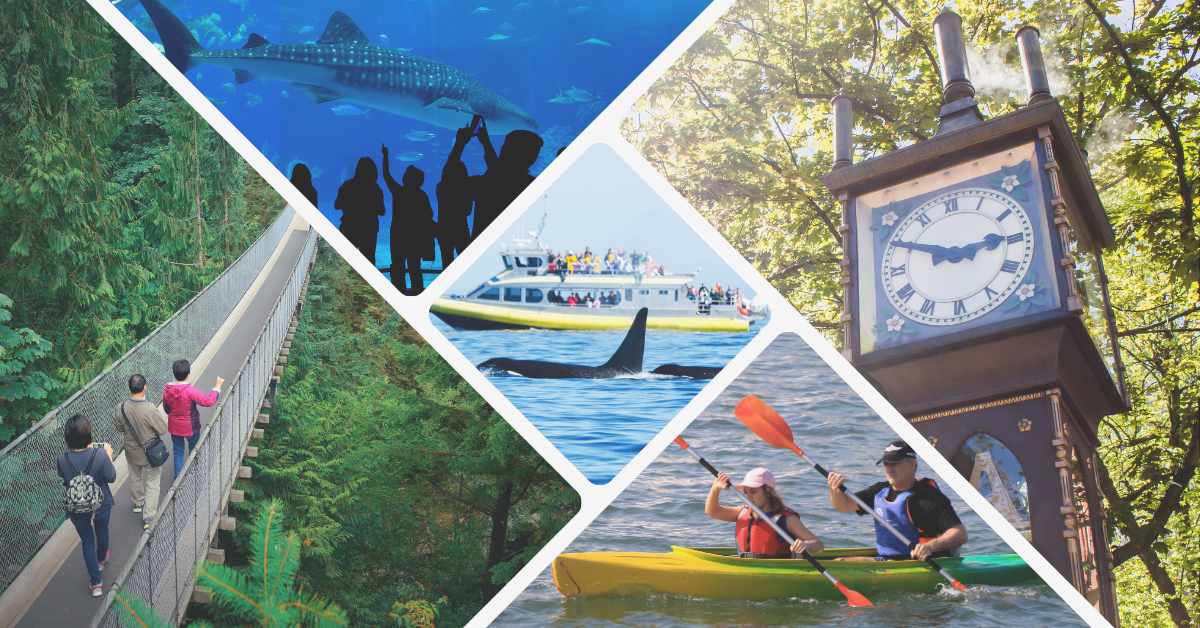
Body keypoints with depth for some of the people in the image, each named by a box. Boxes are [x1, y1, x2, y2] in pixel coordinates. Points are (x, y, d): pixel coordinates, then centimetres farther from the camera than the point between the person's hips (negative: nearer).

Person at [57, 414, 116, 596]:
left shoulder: (63, 460, -25)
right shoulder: (100, 455, -30)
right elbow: (111, 477, -15)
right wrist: (109, 455, -2)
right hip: (101, 506, 0)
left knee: (87, 542, 21)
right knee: (102, 533, 30)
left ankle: (96, 583, 27)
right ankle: (101, 560, 59)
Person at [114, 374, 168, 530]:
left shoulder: (121, 408, -20)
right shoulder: (150, 410, -33)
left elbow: (119, 428, -3)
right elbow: (163, 430, -19)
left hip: (131, 451, 4)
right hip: (150, 453, -4)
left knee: (135, 479, 29)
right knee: (152, 483, 13)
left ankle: (138, 503, 51)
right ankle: (148, 517, 13)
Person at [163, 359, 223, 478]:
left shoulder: (167, 391, -12)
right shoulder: (190, 391, -29)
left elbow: (166, 408, 3)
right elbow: (209, 401, -29)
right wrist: (217, 387, -17)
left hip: (174, 427, 4)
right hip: (190, 427, -4)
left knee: (178, 451, 19)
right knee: (194, 450, 20)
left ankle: (178, 476, 26)